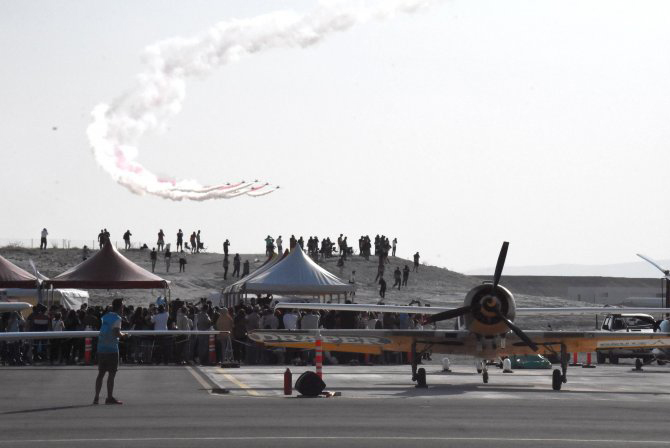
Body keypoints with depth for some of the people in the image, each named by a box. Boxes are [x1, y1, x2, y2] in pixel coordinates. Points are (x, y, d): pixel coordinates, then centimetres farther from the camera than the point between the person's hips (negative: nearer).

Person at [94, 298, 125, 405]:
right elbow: (117, 333, -21)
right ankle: (110, 398, -2)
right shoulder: (117, 318, -10)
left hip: (101, 348, 7)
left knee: (101, 373, 11)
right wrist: (123, 335, -2)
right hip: (111, 349, -7)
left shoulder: (105, 316, 13)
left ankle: (96, 397, 11)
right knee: (111, 374, -2)